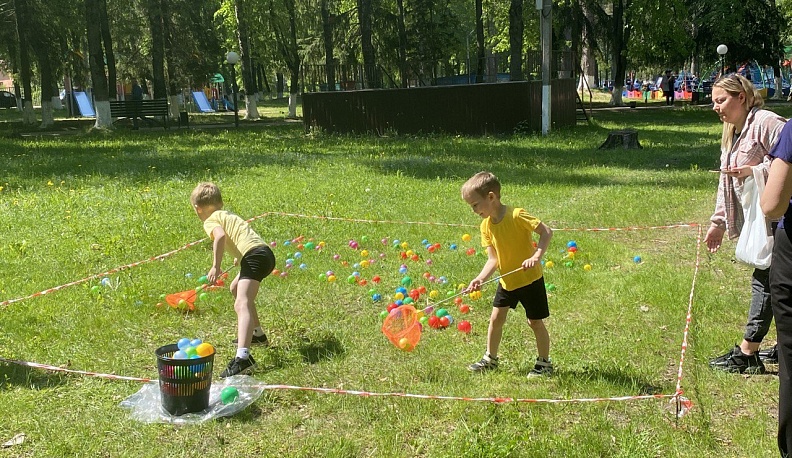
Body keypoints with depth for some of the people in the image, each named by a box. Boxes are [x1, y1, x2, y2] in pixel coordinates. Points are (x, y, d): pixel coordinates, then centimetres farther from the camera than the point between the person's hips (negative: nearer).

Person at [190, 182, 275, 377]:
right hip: (265, 253, 9)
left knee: (241, 305, -20)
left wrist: (215, 266, -18)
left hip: (254, 257, -9)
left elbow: (220, 236, -19)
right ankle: (256, 334, 42)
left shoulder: (210, 221, 3)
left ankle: (243, 357, -40)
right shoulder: (227, 215, 27)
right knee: (236, 288, 32)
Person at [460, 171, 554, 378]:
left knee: (535, 322, 3)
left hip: (529, 278, -6)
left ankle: (544, 363, 20)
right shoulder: (486, 225, -4)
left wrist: (536, 256, -36)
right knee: (496, 318, 10)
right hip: (506, 280, 6)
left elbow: (546, 232, -24)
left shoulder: (517, 215, -24)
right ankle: (490, 359, 26)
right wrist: (480, 278, -19)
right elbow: (493, 259, -4)